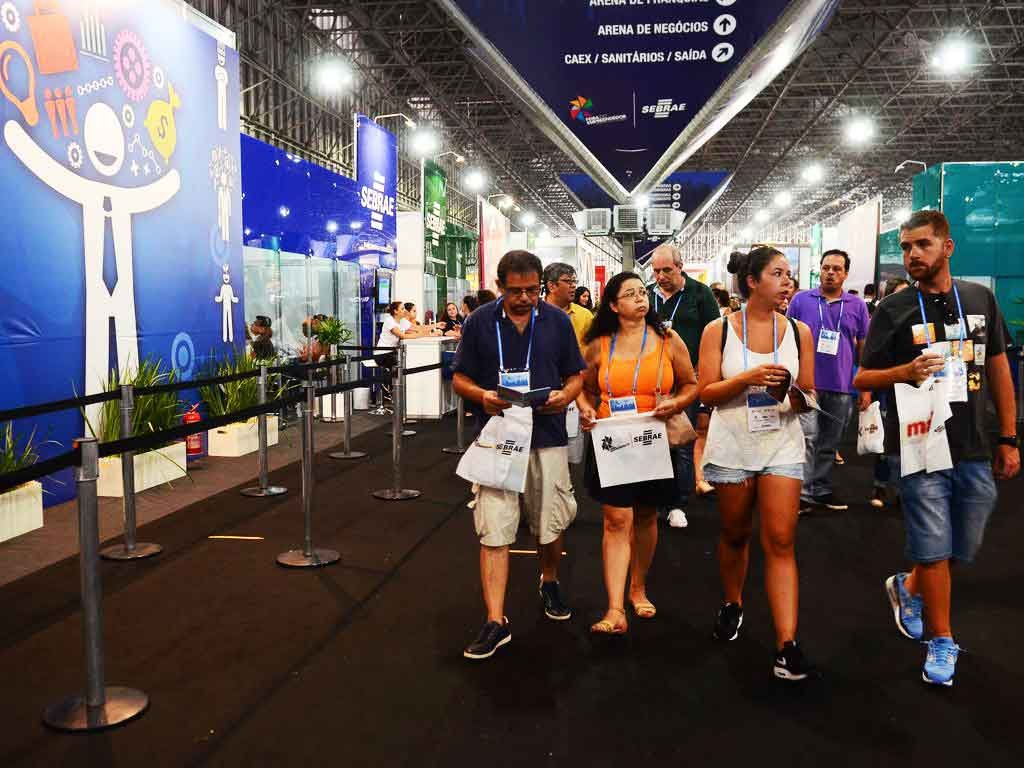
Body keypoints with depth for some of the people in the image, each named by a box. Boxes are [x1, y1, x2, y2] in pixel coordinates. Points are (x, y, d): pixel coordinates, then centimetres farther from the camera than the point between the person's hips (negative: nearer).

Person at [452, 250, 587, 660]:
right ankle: (496, 622, 3)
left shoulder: (557, 321, 3)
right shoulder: (479, 322, -1)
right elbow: (460, 379, 4)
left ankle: (550, 582, 43)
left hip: (548, 437, 2)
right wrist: (483, 396, -17)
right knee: (493, 530, -5)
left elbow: (576, 375, 10)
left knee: (551, 525, 14)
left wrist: (566, 394, -13)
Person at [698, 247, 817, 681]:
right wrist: (749, 377, -21)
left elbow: (808, 398, 6)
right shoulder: (719, 330, -4)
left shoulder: (799, 332, 2)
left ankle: (787, 645, -4)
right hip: (732, 446, -1)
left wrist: (791, 393, -17)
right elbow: (706, 392, -7)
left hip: (782, 445, 1)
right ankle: (732, 605, 39)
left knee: (780, 542, -6)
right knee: (735, 534, 14)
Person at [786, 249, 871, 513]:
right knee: (807, 438, -9)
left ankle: (822, 490, 22)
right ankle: (804, 493, -6)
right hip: (806, 383, -2)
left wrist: (866, 388, 7)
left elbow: (864, 347, 10)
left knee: (829, 444, 11)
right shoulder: (801, 300, 3)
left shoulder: (857, 305, 7)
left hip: (841, 388, 3)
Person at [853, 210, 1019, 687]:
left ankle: (908, 587, 41)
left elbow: (999, 369, 11)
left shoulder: (981, 299, 7)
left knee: (964, 550, 13)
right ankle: (941, 642, 18)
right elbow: (862, 378, -1)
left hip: (976, 450, 4)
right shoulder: (893, 310, -3)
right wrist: (905, 371, -21)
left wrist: (1008, 439, 9)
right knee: (934, 550, 0)